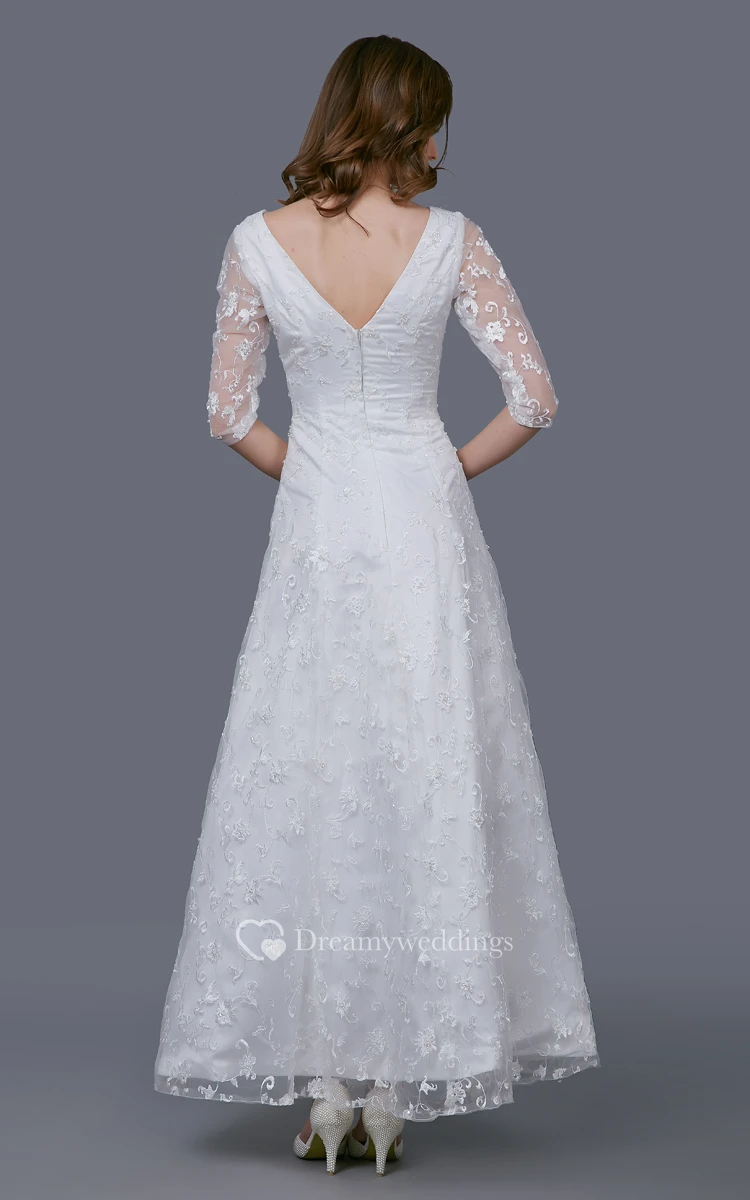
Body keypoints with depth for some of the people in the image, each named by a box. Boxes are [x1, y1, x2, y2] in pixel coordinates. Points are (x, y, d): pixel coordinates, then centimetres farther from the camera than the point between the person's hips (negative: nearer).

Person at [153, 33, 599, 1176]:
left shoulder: (258, 242, -3)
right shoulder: (450, 239, -5)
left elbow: (230, 414, 0)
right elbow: (535, 396, -6)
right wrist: (453, 469, 8)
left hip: (314, 529, 1)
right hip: (426, 528, 0)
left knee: (305, 785, 7)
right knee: (426, 783, 6)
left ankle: (324, 1085, 11)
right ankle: (395, 1085, 11)